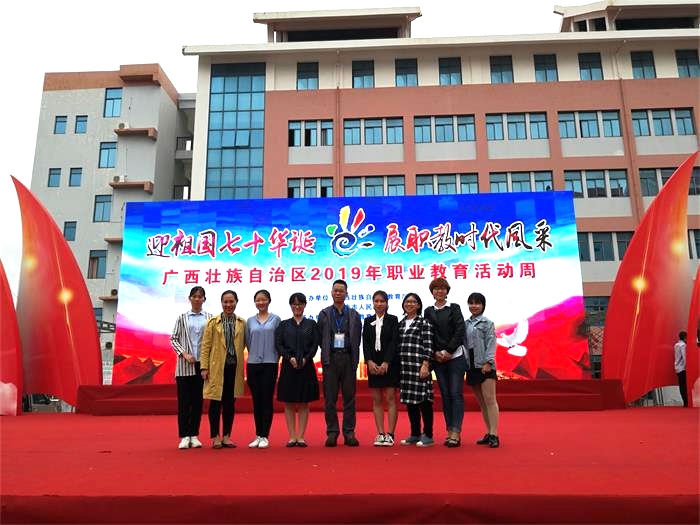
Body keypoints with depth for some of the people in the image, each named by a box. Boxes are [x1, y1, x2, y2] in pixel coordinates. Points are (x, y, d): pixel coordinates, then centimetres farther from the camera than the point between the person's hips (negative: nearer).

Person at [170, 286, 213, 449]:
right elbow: (173, 338, 4)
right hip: (185, 364, 0)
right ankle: (184, 436, 7)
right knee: (184, 400, 0)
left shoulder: (209, 318, 6)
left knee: (198, 400, 6)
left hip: (203, 363, 0)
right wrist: (184, 354, -9)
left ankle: (194, 435, 14)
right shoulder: (182, 317, 7)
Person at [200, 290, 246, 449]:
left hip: (234, 367, 2)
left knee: (230, 402, 8)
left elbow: (245, 343, 9)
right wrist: (204, 367, -7)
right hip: (217, 366, -2)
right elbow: (205, 346, -1)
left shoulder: (242, 323, 8)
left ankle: (226, 437, 17)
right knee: (216, 402, 3)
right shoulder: (213, 322, 2)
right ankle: (215, 437, 13)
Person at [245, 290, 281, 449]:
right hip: (253, 364, 3)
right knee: (256, 400, 7)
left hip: (269, 364, -2)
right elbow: (247, 341, 13)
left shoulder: (276, 319, 2)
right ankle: (258, 435, 15)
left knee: (267, 400, -1)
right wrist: (256, 354, 12)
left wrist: (275, 358, 1)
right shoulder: (250, 321, 8)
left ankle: (265, 436, 4)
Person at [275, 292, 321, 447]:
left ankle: (301, 437, 9)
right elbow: (278, 344, 1)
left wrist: (305, 359, -12)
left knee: (304, 403, 3)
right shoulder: (284, 324, 8)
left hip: (306, 366, 0)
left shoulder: (311, 324, 8)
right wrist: (290, 358, -13)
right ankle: (292, 437, 10)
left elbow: (315, 345, 1)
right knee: (289, 403, 3)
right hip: (288, 366, 0)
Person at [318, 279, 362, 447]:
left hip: (348, 359, 1)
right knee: (330, 397, 2)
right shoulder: (324, 314, 7)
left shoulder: (354, 315, 8)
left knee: (349, 397, 4)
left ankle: (349, 433, 11)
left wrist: (354, 359, -2)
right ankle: (332, 432, 9)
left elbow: (357, 339, 5)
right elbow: (320, 337, 5)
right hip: (330, 359, 0)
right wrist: (326, 355, 0)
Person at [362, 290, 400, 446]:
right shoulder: (368, 321, 9)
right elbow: (365, 343, 4)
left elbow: (394, 342, -7)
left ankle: (390, 435, 1)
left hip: (390, 363, -3)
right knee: (377, 400, 4)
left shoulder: (393, 320, 0)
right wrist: (370, 362, -10)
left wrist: (386, 363, -16)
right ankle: (380, 434, 9)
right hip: (373, 364, 3)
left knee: (390, 398, -2)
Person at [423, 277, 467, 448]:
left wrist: (449, 351, -11)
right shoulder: (429, 311, 11)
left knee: (456, 394, -5)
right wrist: (435, 353, -6)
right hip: (438, 358, 3)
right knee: (445, 395, 5)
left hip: (455, 356, -3)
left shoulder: (454, 308, 4)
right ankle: (449, 431, 9)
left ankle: (456, 433, -6)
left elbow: (460, 330, -5)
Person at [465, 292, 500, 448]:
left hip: (485, 366, -6)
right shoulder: (465, 324, 14)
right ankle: (489, 433, 16)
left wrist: (488, 362, -18)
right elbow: (463, 344, 12)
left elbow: (491, 344, -8)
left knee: (490, 400, -9)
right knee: (481, 402, 9)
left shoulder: (487, 323, 0)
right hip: (471, 366, 6)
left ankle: (494, 435, -10)